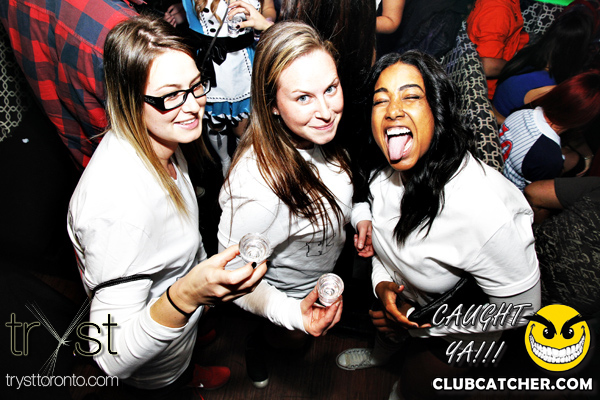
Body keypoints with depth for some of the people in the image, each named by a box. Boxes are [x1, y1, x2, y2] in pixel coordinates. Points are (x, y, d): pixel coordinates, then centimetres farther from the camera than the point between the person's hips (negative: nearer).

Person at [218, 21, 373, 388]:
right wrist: (294, 314, -43)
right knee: (291, 340, 27)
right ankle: (256, 345, 61)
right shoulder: (257, 190, -45)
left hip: (329, 271, 6)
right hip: (286, 295, -5)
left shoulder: (321, 136, -22)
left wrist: (361, 214, -14)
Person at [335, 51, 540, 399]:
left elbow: (521, 309, -27)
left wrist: (419, 326, -21)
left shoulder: (486, 213, -41)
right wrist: (381, 282, -17)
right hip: (402, 292, 5)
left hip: (460, 327, -4)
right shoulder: (385, 171, -19)